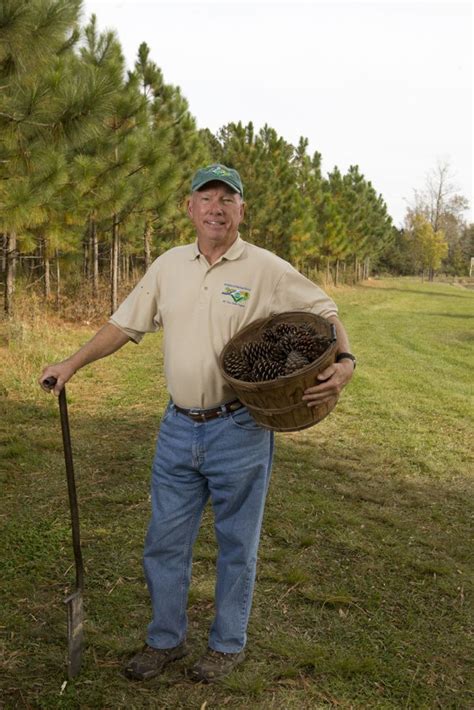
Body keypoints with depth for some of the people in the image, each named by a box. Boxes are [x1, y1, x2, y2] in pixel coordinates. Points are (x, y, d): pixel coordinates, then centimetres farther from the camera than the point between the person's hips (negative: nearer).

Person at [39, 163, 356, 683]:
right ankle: (165, 640, 34)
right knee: (165, 540, 14)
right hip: (179, 428, 4)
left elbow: (324, 313, -4)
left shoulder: (267, 270, -8)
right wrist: (72, 364, 5)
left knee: (236, 543, 11)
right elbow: (125, 324, 11)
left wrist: (343, 362, -22)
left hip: (239, 431, -4)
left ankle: (228, 645, 31)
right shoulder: (168, 266, 5)